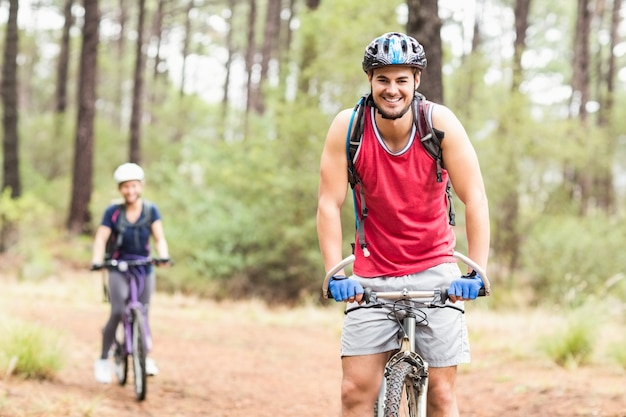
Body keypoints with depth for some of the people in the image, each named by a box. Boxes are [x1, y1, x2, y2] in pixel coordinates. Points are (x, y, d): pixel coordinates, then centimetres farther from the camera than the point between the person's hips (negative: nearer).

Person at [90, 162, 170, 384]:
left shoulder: (150, 210, -3)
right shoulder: (113, 212, -7)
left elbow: (159, 237, -10)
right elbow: (101, 239, -13)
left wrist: (163, 257, -30)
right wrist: (96, 261, -31)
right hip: (119, 268, -2)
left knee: (142, 313, 5)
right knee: (117, 313, -16)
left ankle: (145, 356, 27)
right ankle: (103, 359, -4)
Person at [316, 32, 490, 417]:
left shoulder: (440, 123, -13)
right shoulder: (347, 126, -11)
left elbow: (476, 199, -14)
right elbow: (329, 203, -10)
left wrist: (477, 272, -22)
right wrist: (335, 274, -18)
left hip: (434, 270, -1)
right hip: (372, 276, 1)